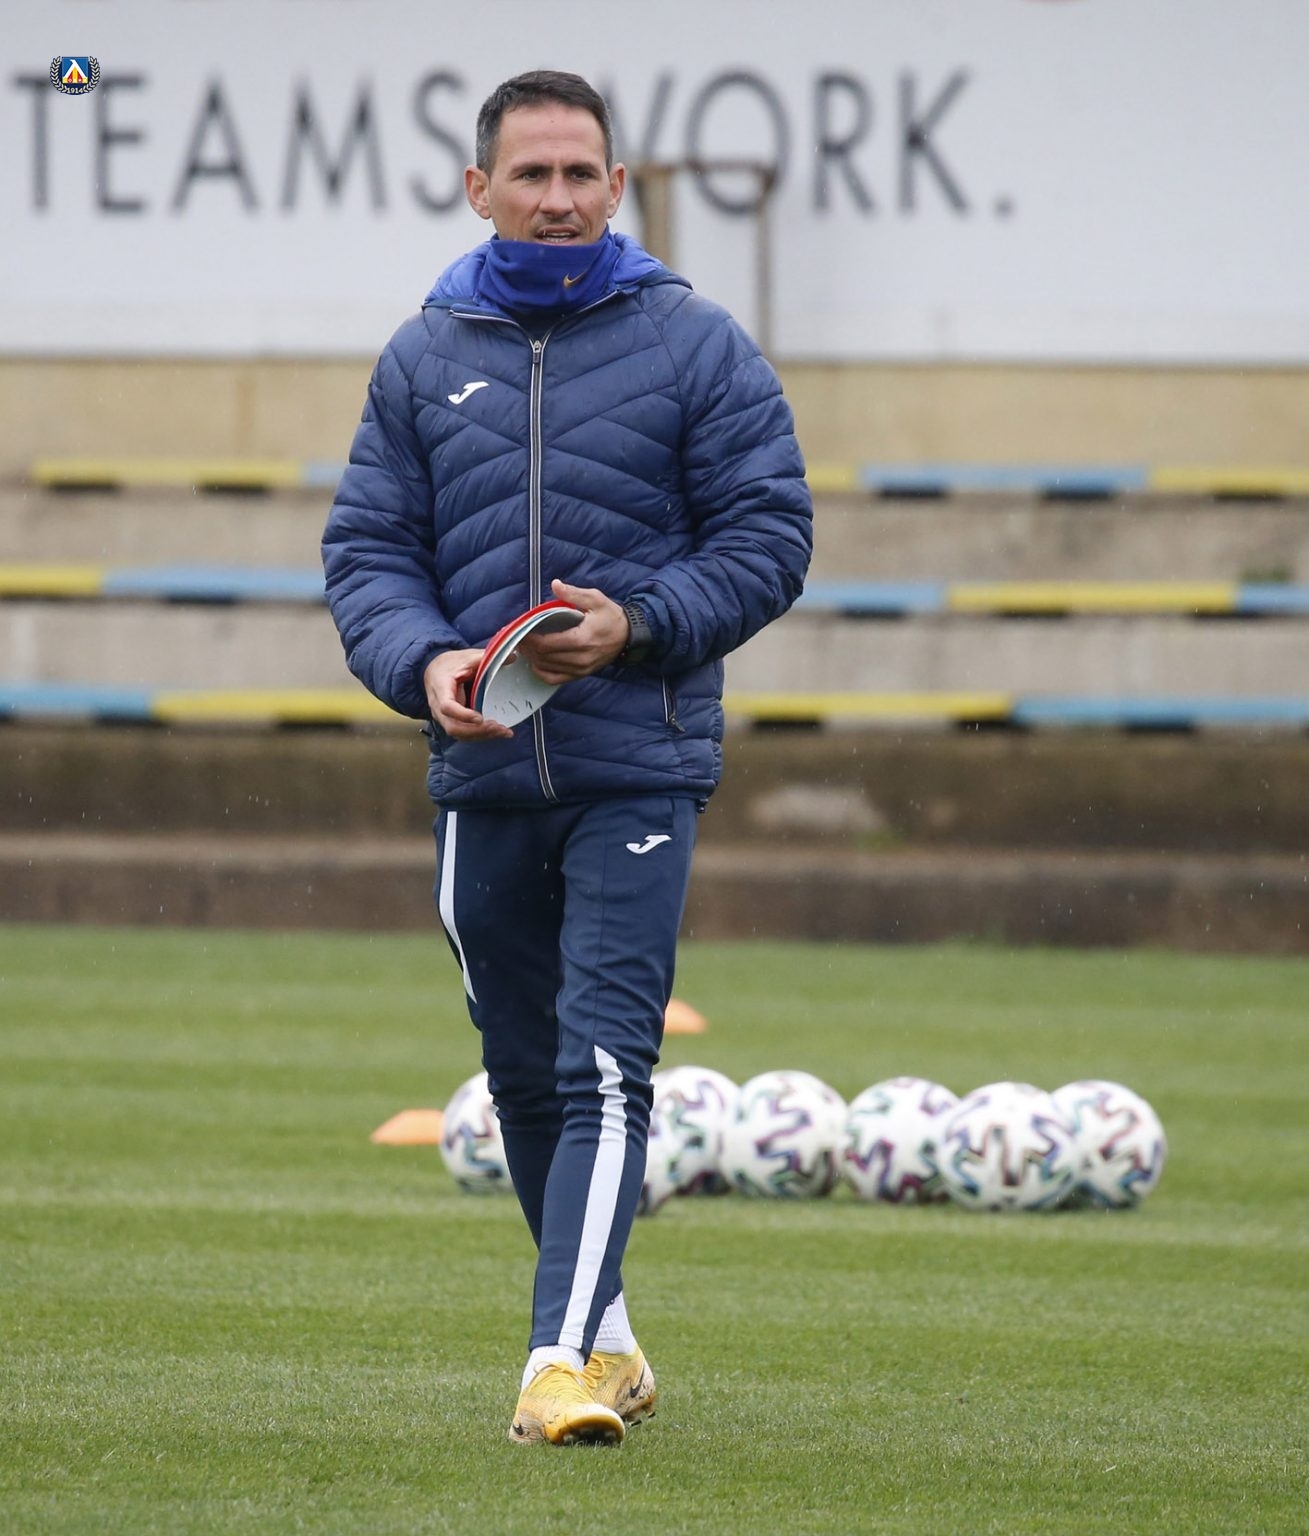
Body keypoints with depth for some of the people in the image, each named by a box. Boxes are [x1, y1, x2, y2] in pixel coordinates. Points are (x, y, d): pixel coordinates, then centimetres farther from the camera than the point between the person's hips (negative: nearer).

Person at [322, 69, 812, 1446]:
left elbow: (766, 540, -1)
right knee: (523, 1075, 12)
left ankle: (564, 1356, -20)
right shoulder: (422, 360, 9)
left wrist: (636, 625, -16)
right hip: (480, 774, 4)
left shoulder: (694, 348, 1)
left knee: (605, 1070, -14)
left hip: (637, 771, -4)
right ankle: (604, 1325, 29)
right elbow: (366, 552, 7)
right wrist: (424, 662, -13)